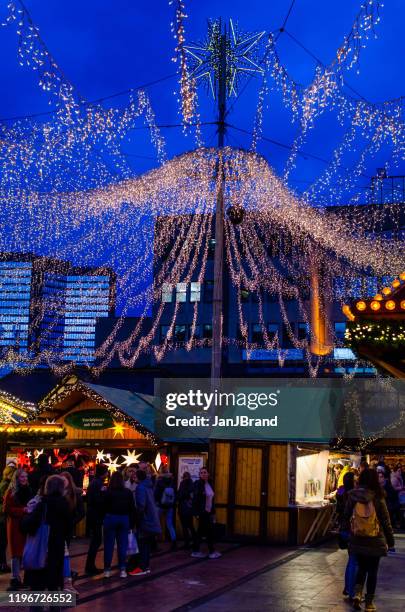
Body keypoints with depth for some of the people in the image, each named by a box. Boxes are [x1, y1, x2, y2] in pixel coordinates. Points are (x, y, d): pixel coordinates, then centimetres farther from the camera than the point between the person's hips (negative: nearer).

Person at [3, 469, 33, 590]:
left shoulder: (29, 490, 10)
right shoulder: (11, 492, -3)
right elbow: (7, 509, -10)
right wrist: (22, 510, -18)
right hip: (15, 525, -4)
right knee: (16, 552, -1)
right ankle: (15, 579, 5)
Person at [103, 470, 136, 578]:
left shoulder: (108, 492, -10)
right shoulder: (128, 492, 0)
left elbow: (104, 507, -8)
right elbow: (132, 509, 3)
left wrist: (102, 520, 4)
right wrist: (132, 524, 8)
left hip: (110, 518, -2)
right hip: (124, 519, 2)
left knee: (109, 545, 6)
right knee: (122, 545, 8)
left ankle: (107, 569, 11)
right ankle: (122, 569, 10)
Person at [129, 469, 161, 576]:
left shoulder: (141, 487, -15)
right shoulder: (149, 486, 12)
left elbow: (141, 505, -23)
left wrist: (137, 518, -11)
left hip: (145, 520, -9)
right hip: (152, 520, 9)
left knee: (142, 544, -3)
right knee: (146, 544, 14)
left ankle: (142, 568, -2)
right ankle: (146, 566, 19)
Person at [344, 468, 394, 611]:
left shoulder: (352, 496, -6)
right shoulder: (378, 498, -12)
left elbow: (347, 517, 1)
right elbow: (386, 521, -6)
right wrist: (390, 540, 4)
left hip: (357, 540, 2)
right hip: (375, 541, -2)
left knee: (361, 568, 20)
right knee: (372, 570, 11)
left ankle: (357, 594, 2)